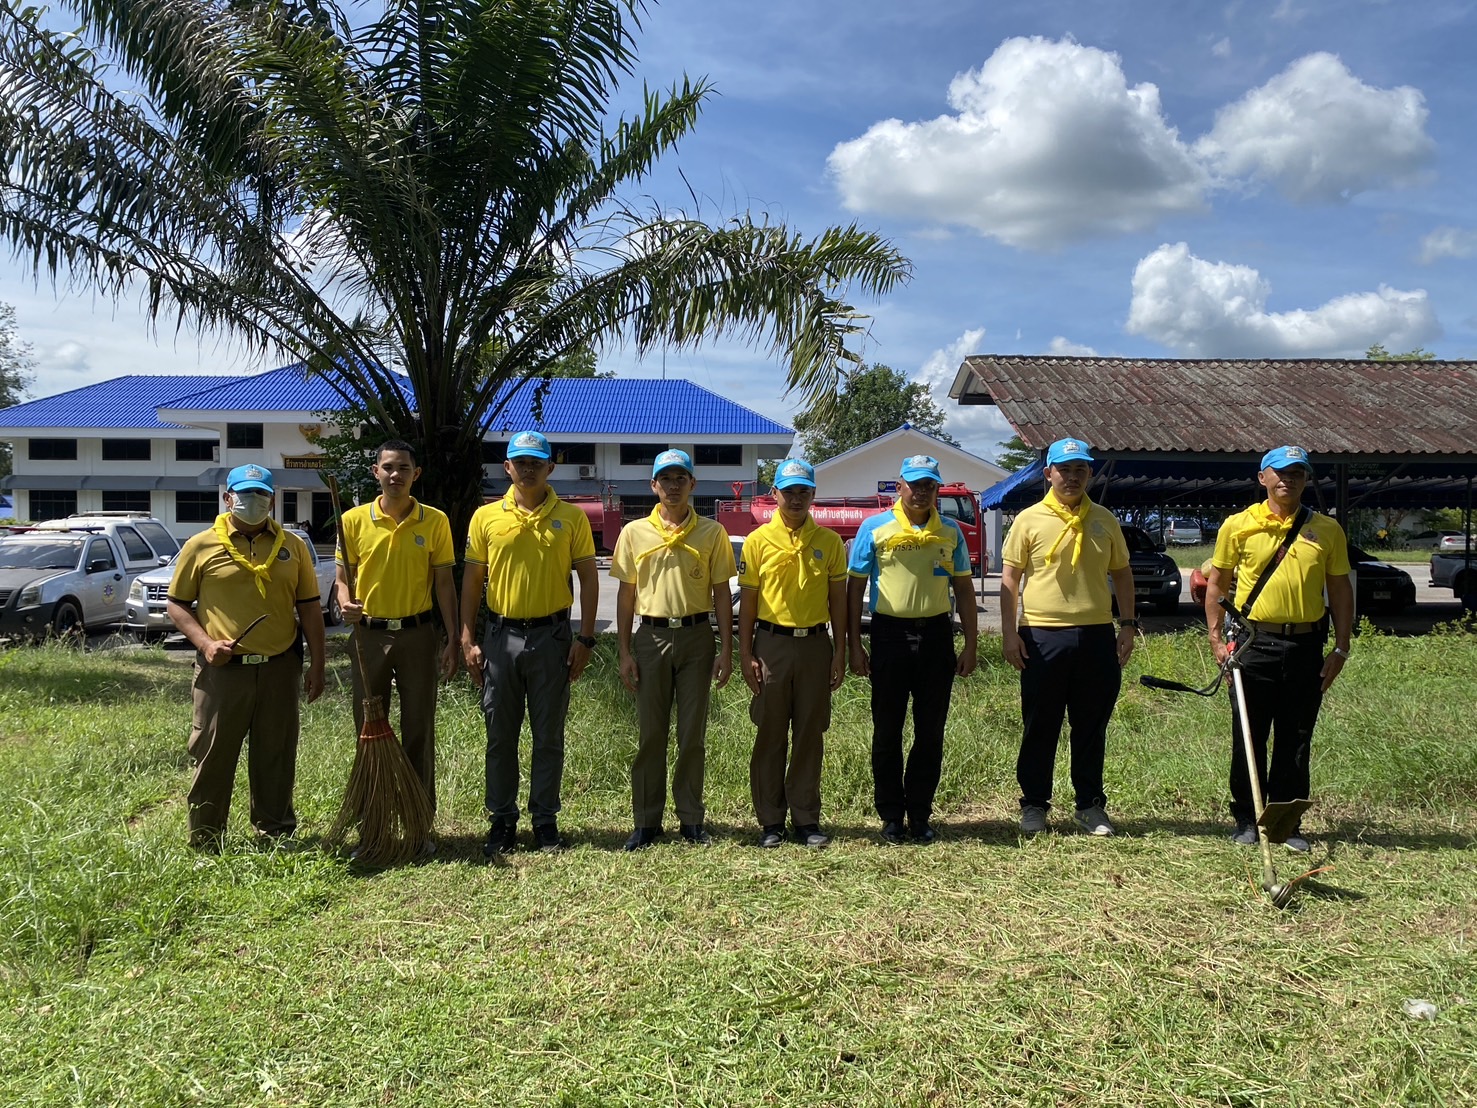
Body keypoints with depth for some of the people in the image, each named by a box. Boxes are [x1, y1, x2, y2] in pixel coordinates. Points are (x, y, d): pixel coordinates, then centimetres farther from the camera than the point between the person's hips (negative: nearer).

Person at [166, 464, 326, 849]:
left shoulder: (292, 546, 8)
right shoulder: (201, 546, 2)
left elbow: (309, 607, 9)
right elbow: (177, 604, 5)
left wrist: (317, 664, 5)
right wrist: (205, 642, -12)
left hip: (279, 668, 2)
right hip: (223, 668, -2)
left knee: (276, 755, 10)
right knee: (213, 756, 4)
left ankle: (277, 831, 24)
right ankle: (204, 839, 16)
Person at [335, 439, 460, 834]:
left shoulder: (434, 521, -1)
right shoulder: (354, 519, 0)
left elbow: (444, 582, 2)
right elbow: (343, 576, 5)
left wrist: (453, 640, -2)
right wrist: (346, 603, -18)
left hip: (418, 634, 0)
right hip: (369, 635, 1)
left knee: (419, 730, 5)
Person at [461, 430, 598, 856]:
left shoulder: (571, 517, 1)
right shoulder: (486, 517, 4)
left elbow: (588, 578, 2)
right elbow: (472, 580, 6)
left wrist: (585, 639, -5)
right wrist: (468, 640, 0)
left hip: (551, 636, -1)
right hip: (500, 636, 1)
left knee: (549, 736, 6)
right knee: (500, 736, 8)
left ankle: (546, 822, 18)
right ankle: (502, 821, 20)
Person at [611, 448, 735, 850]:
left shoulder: (711, 533, 3)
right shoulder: (635, 533, 4)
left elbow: (721, 594, 4)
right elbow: (625, 595, 6)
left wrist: (726, 649, -1)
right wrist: (625, 652, 1)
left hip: (697, 638, 0)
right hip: (652, 637, 0)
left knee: (693, 734, 6)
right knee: (650, 734, 5)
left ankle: (691, 819, 17)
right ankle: (646, 822, 15)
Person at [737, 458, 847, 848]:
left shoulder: (829, 541, 5)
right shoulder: (758, 540, 1)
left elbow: (838, 599, 7)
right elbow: (747, 600, 2)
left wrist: (840, 652, 2)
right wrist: (745, 654, -3)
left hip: (816, 644, 1)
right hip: (772, 643, -1)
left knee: (810, 735, 7)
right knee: (770, 734, 5)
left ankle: (806, 819, 17)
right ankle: (770, 820, 15)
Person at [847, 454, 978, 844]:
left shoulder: (950, 531, 9)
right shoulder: (875, 527, 0)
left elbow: (963, 588, 12)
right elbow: (854, 587, 1)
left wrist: (971, 644, 6)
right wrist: (854, 646, -4)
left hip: (936, 633, 3)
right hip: (890, 633, -2)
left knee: (931, 731, 7)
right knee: (887, 731, 5)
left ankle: (920, 815, 19)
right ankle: (891, 816, 17)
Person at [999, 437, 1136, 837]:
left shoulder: (1104, 520, 10)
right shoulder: (1029, 520, 0)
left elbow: (1121, 574, 15)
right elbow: (1009, 580, -1)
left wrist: (1127, 624, 7)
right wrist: (1009, 633, -7)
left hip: (1097, 635, 3)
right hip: (1043, 637, -3)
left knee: (1091, 726, 10)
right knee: (1040, 728, 6)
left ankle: (1090, 805, 23)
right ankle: (1034, 804, 18)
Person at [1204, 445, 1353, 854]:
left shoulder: (1327, 529, 6)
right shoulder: (1238, 525, 1)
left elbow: (1340, 590, 9)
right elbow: (1216, 584, 5)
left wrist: (1341, 648, 4)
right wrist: (1216, 638, -2)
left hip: (1306, 646, 2)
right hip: (1254, 643, -1)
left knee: (1296, 742, 8)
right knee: (1249, 738, 5)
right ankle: (1246, 819, 18)